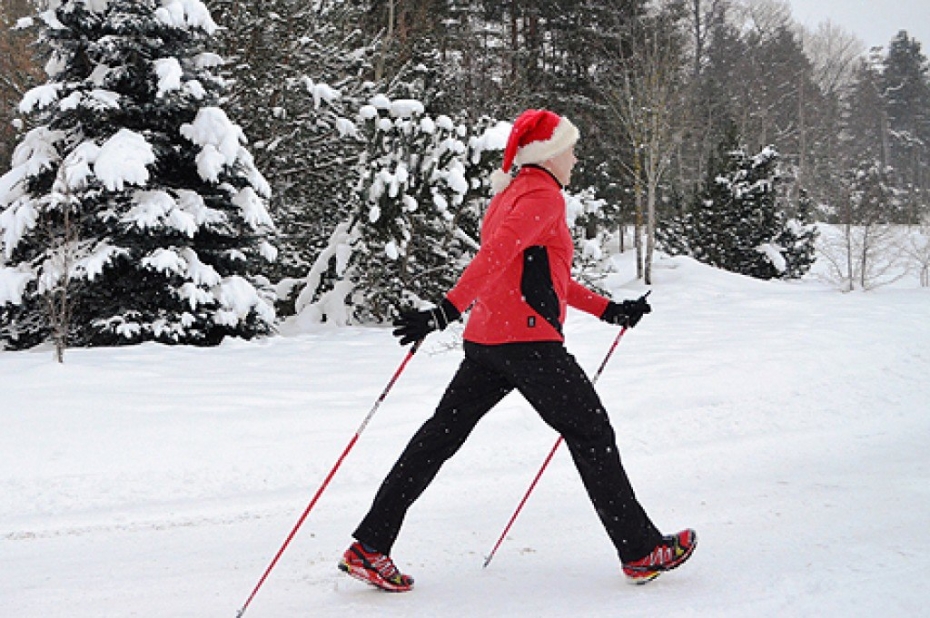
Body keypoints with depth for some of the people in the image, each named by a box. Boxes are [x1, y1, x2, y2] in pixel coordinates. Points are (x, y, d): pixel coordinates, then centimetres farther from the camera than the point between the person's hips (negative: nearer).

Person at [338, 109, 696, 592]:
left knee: (442, 435, 6)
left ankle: (369, 547, 4)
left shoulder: (510, 194, 23)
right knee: (592, 435, 2)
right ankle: (640, 552, 9)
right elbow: (495, 255, -23)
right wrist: (448, 310, -33)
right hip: (527, 340, -9)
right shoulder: (542, 195, -8)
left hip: (485, 343, 9)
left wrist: (609, 310, 27)